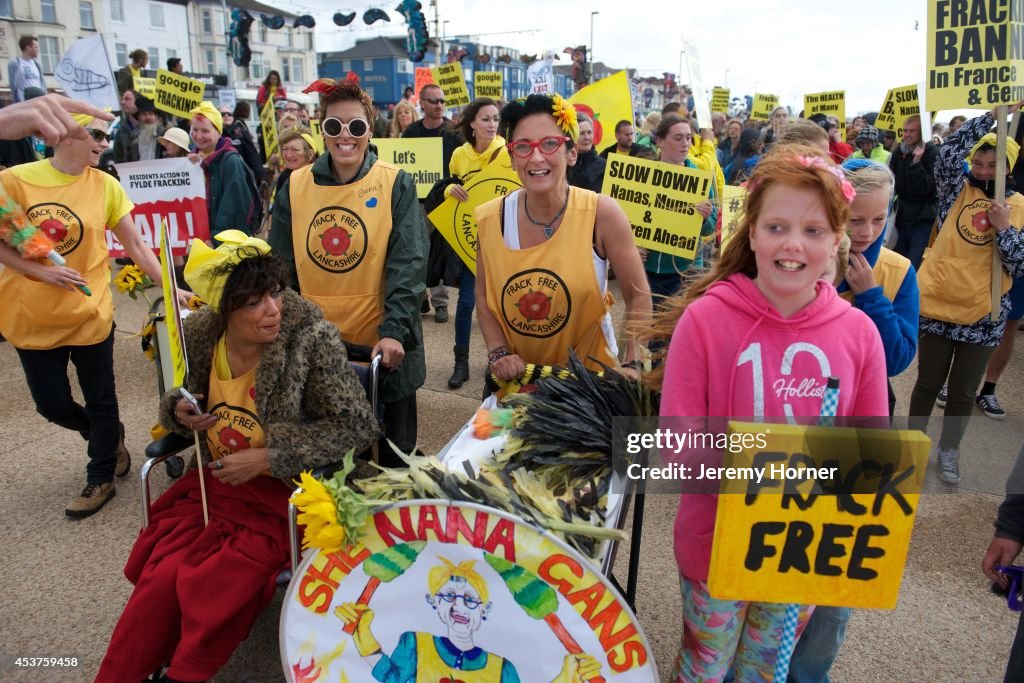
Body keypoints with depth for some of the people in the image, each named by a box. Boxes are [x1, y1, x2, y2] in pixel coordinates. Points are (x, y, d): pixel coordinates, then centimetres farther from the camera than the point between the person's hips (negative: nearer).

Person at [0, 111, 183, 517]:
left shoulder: (105, 186, -4)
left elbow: (136, 245, -2)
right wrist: (40, 271, -19)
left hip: (90, 313, 0)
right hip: (33, 317, 0)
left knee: (100, 401, 8)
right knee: (51, 404, 10)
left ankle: (100, 479, 26)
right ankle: (109, 437, 39)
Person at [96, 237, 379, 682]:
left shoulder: (311, 337, -20)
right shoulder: (199, 335, -6)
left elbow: (359, 427, -19)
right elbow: (178, 401, 14)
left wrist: (268, 457, -21)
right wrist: (178, 412, -11)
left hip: (282, 494, -4)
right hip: (214, 482, 4)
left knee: (213, 590, -17)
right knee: (160, 579, -12)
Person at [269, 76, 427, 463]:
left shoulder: (396, 184, -5)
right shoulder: (295, 187, 2)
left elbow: (408, 265, -11)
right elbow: (281, 269, 7)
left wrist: (394, 331, -21)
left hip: (381, 348, -2)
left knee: (395, 456, 12)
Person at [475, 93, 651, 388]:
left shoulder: (601, 213, -19)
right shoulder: (489, 219, -12)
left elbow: (638, 297, -11)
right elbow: (483, 297, 1)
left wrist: (632, 367, -19)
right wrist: (498, 353, -13)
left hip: (589, 375, -2)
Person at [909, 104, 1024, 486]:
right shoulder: (957, 190, 0)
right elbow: (950, 149, -18)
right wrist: (993, 115, -17)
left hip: (983, 315, 1)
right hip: (937, 305, -1)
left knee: (964, 391, 12)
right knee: (929, 382, 11)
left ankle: (948, 449, 31)